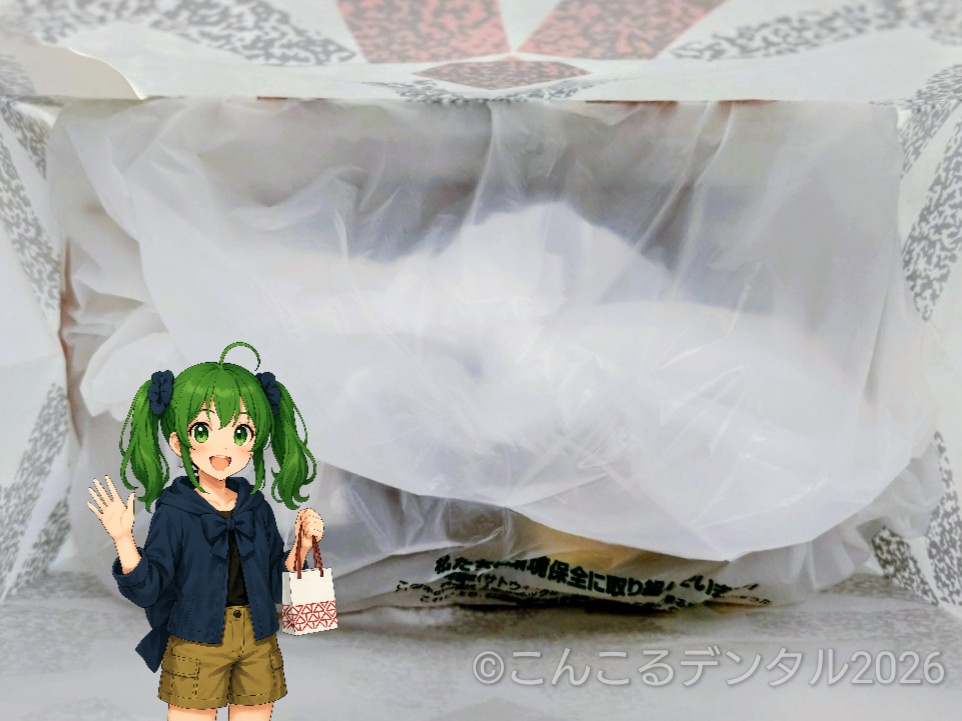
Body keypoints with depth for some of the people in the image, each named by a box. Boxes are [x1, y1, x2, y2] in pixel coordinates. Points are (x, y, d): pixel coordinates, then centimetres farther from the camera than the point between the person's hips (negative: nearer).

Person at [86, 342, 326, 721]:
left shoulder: (256, 508, 1)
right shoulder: (173, 513, -11)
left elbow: (274, 577, 8)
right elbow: (147, 588, -14)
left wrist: (302, 544, -6)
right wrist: (123, 539, -27)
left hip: (258, 643, 4)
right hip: (196, 643, -4)